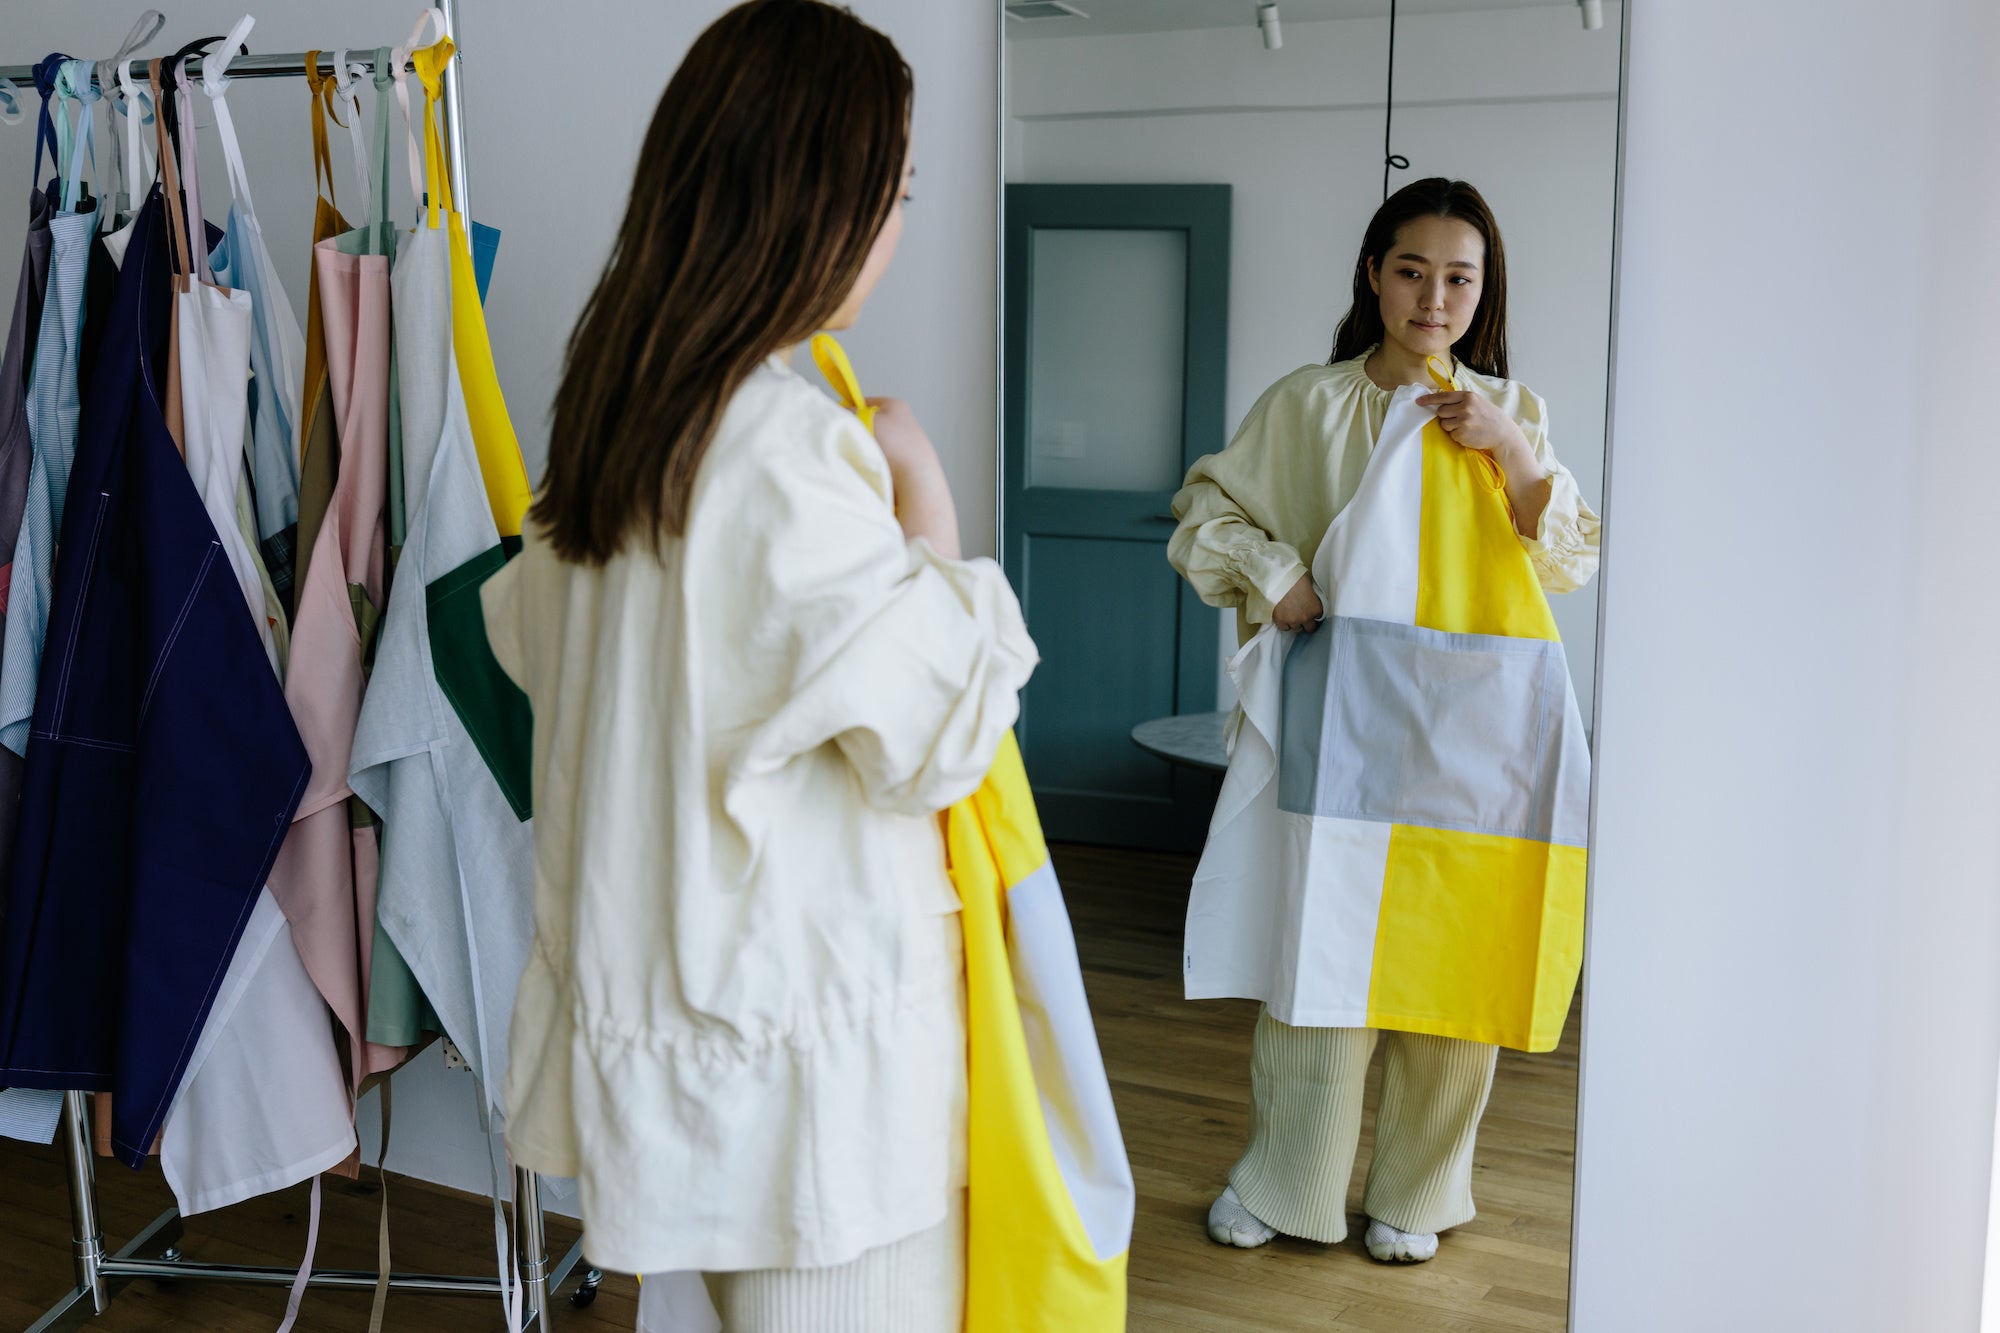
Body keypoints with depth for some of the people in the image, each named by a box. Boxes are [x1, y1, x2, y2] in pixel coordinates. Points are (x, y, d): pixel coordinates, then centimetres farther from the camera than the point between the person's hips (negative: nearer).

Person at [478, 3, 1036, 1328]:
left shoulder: (615, 409, 5)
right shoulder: (790, 446, -22)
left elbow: (528, 637, 22)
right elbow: (940, 739, -18)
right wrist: (924, 498, -8)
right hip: (804, 1040, -9)